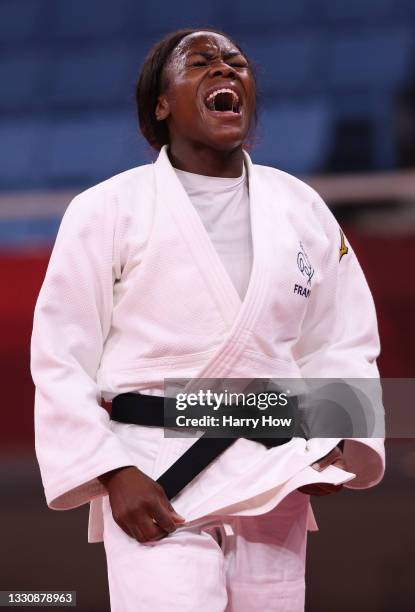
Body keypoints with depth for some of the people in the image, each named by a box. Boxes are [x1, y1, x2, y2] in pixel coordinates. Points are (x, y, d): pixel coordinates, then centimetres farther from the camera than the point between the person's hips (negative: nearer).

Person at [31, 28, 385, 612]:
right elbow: (63, 359, -2)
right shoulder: (107, 210, -2)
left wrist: (338, 443, -5)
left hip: (274, 481, 4)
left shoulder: (303, 209, 8)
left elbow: (341, 344, 12)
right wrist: (112, 473, -11)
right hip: (155, 480, -4)